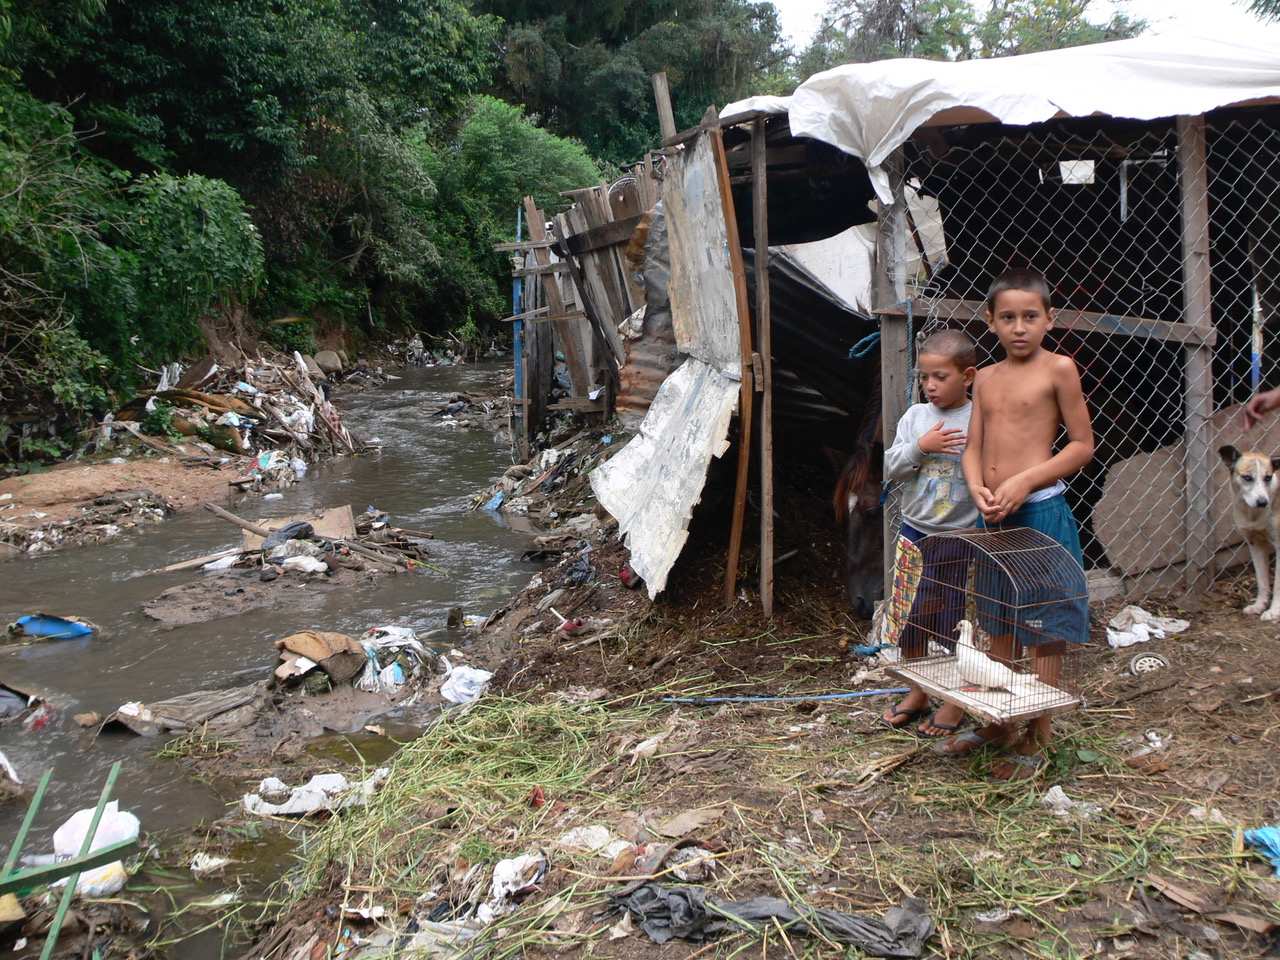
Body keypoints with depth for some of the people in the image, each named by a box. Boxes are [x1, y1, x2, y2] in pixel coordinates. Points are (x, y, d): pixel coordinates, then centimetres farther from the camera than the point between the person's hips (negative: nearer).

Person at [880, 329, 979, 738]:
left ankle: (956, 701, 26)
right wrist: (921, 447, -16)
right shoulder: (915, 417, 3)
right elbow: (891, 468, 0)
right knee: (910, 619, 14)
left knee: (958, 626, 8)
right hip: (915, 535, 4)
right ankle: (917, 693, 33)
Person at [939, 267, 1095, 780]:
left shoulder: (1058, 368, -5)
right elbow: (973, 448, 10)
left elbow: (1083, 444, -6)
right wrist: (978, 490, -10)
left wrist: (1023, 482, -16)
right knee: (999, 626, 16)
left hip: (1041, 512, -6)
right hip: (993, 516, 6)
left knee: (1043, 631, 4)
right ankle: (996, 724, 30)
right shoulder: (986, 377, 11)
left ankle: (1038, 738, 15)